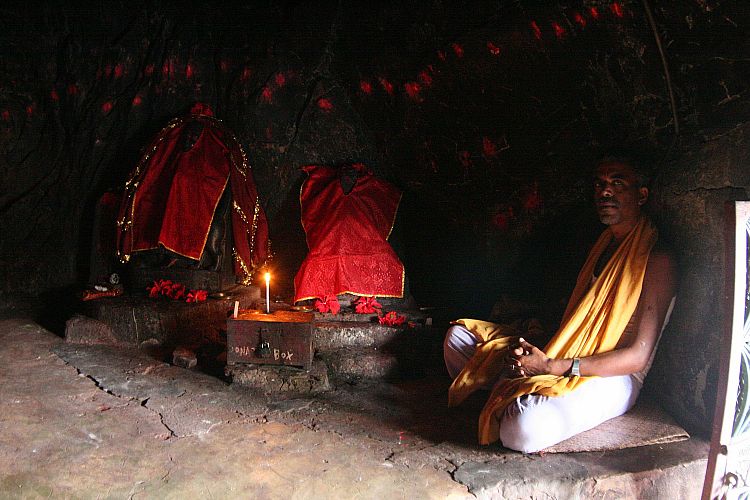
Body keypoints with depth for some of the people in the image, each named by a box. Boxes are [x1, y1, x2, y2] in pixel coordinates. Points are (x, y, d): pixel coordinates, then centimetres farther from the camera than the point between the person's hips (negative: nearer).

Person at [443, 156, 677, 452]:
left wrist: (551, 366, -24)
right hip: (561, 357, 8)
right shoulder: (603, 245, 15)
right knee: (460, 334, 6)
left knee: (526, 429, -37)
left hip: (612, 376, -7)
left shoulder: (657, 260, -13)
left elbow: (638, 356, -18)